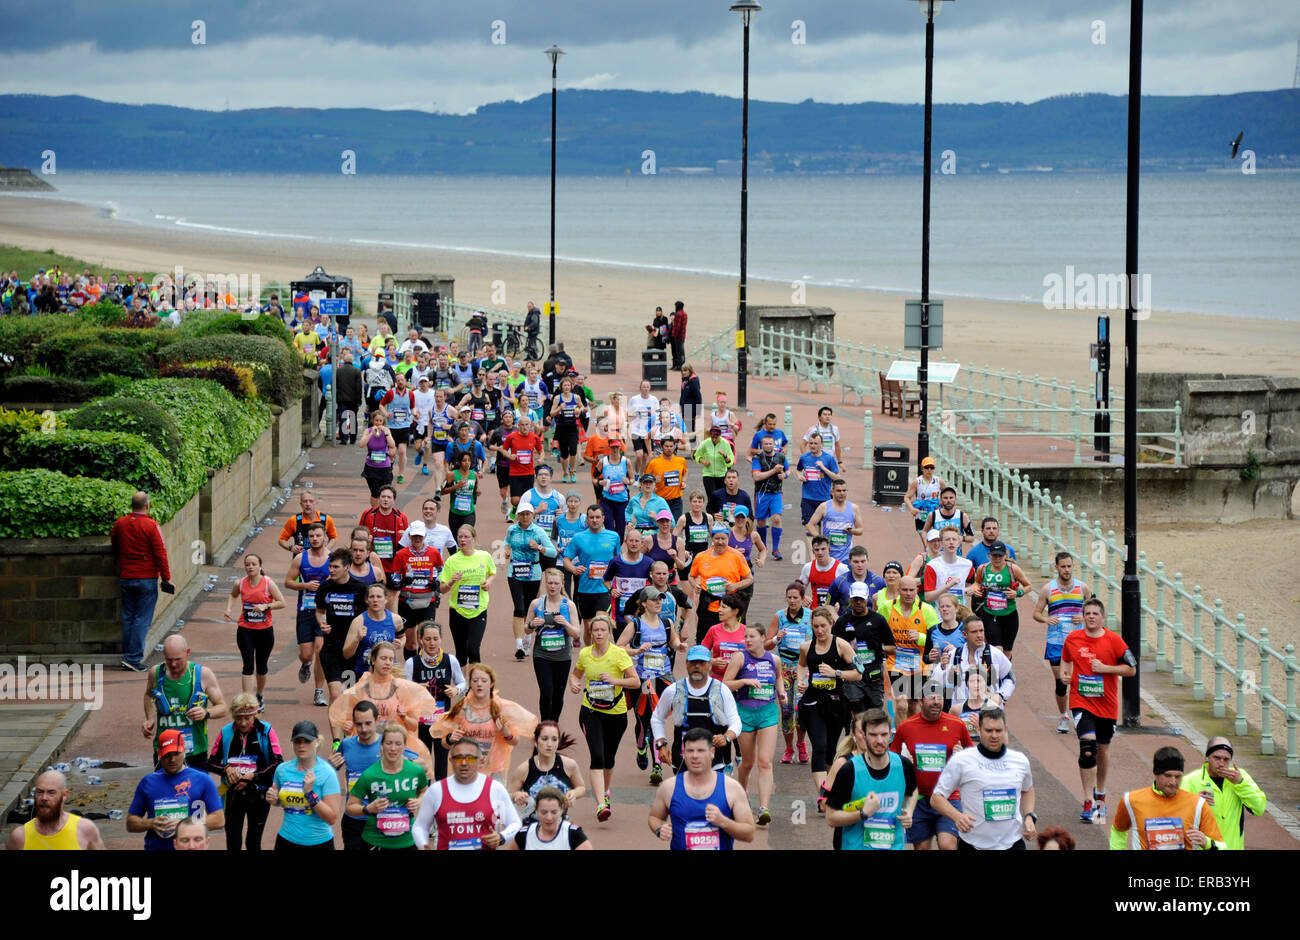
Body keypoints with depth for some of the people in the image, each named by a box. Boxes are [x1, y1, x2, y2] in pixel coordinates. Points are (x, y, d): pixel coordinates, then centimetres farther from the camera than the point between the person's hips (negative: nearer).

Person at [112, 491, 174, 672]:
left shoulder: (120, 523, 3)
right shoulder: (151, 526, -12)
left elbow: (114, 547, 18)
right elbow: (160, 554, -12)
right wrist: (166, 578, -6)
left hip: (125, 578, 5)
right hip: (146, 579, -5)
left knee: (128, 617, 13)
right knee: (142, 618, -2)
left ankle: (127, 655, 16)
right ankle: (134, 658, -7)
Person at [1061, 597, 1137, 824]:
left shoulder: (1113, 641, -6)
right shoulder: (1072, 639, 0)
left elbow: (1132, 669, -5)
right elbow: (1066, 658, 20)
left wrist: (1105, 668, -15)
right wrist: (1064, 673, 0)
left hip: (1106, 704, 1)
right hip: (1081, 703, -1)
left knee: (1103, 749, 15)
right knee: (1088, 747, -19)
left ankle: (1100, 794, 39)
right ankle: (1089, 803, -18)